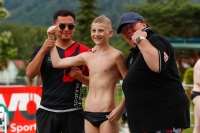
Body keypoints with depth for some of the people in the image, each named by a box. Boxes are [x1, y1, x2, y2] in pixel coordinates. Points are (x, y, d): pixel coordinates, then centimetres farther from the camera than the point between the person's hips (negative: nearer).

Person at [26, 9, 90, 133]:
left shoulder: (84, 51, 2)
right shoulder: (43, 49, 7)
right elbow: (30, 74, -6)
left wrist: (80, 77, -14)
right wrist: (43, 51, -15)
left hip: (73, 112, -1)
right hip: (47, 112, 1)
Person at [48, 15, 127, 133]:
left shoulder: (116, 55, -6)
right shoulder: (87, 56, 11)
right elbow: (57, 63, 16)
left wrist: (121, 108, -17)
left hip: (107, 115, -6)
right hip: (89, 114, 6)